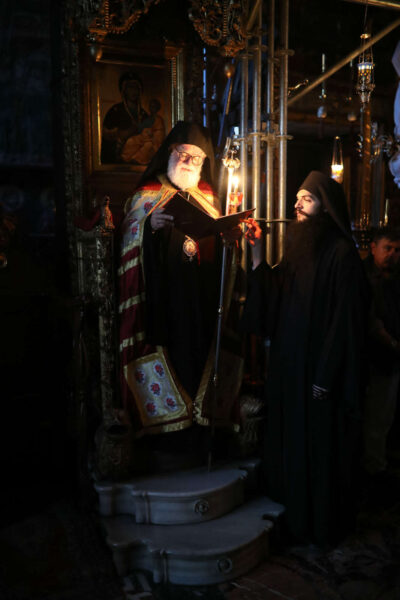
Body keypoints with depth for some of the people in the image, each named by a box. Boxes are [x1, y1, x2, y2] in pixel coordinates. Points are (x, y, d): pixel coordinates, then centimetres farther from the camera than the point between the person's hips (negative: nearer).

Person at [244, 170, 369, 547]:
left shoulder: (342, 254, -13)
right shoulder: (299, 247, 11)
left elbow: (345, 319, -17)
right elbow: (273, 301, 6)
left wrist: (325, 377, -19)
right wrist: (257, 255, -2)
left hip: (319, 371, -7)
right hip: (289, 367, 8)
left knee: (319, 446, 6)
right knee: (289, 442, 17)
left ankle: (321, 524, 27)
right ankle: (292, 514, 36)